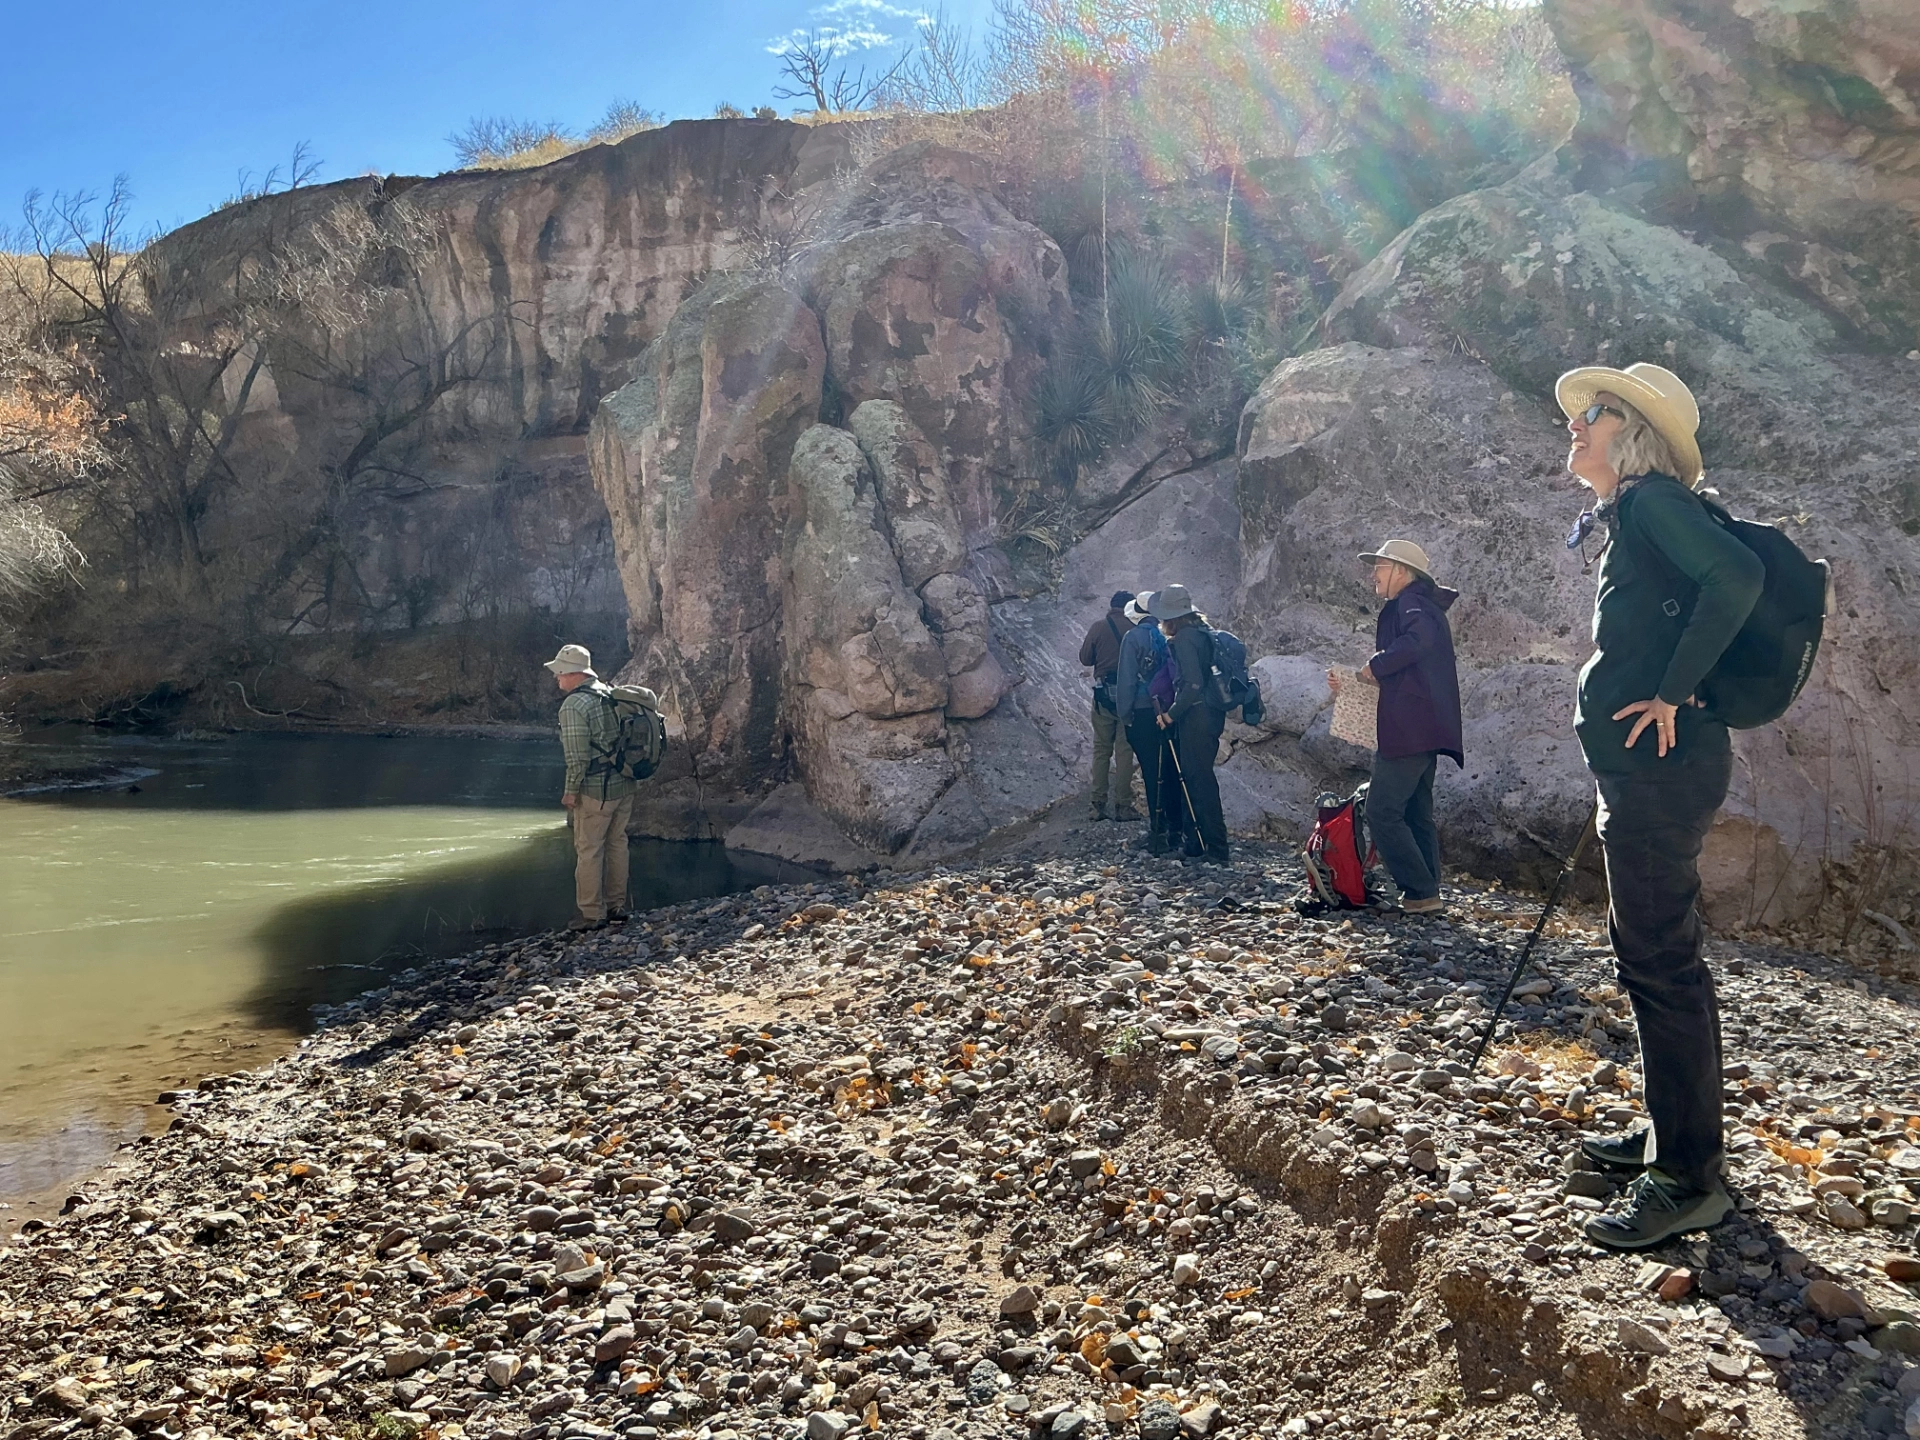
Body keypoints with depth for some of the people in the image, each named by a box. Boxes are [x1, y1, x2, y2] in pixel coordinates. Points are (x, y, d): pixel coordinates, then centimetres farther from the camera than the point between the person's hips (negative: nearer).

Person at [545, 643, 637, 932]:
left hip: (595, 790, -8)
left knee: (588, 850, 2)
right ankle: (617, 906, 24)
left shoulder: (574, 705, -15)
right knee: (616, 843, 16)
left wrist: (571, 790, -9)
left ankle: (592, 914, 7)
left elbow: (577, 755, -17)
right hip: (624, 786, 8)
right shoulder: (611, 695, 9)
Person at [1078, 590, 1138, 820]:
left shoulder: (1098, 627, -4)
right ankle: (1122, 806, 3)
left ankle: (1099, 805, 10)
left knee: (1101, 750, 10)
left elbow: (1085, 658, 0)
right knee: (1124, 751, 4)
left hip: (1103, 695, 1)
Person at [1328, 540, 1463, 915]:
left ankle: (1421, 893, -10)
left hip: (1408, 729, -11)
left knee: (1382, 811, -10)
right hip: (1425, 731, 11)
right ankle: (1427, 894, 12)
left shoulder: (1410, 603, -7)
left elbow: (1418, 639, -31)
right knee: (1417, 814, 11)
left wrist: (1376, 664, -18)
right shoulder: (1422, 607, 25)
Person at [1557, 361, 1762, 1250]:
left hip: (1661, 767, -11)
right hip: (1640, 772, 11)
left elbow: (1737, 576, -27)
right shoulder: (1628, 521, 20)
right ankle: (1670, 1134, 30)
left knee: (1660, 959, -7)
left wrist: (1672, 694, -20)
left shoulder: (1654, 499, -10)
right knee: (1649, 952, 17)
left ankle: (1689, 1179, 1)